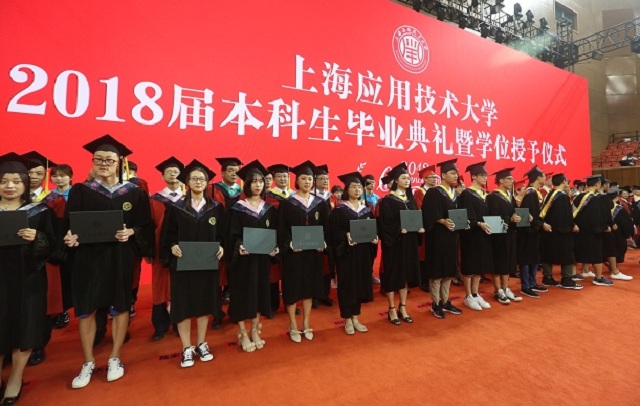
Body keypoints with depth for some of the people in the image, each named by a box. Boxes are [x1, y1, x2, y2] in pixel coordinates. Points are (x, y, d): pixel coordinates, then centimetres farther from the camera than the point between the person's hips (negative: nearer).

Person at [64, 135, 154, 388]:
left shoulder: (134, 193, 0)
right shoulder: (80, 191, 3)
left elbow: (145, 226, 0)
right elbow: (69, 225, 2)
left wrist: (130, 232, -18)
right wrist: (70, 237, -19)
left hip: (120, 258, -1)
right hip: (87, 256, 1)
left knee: (120, 306, 8)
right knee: (86, 309, 7)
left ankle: (115, 359, 26)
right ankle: (88, 363, 25)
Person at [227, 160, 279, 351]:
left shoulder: (269, 209, 7)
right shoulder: (238, 208, -5)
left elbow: (274, 233, 7)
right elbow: (233, 235, -8)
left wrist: (275, 248, -11)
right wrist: (239, 247, -27)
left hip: (262, 258, 4)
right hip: (243, 258, -4)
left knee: (260, 293, 11)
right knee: (243, 294, 3)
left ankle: (255, 331, 26)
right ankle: (243, 334, 18)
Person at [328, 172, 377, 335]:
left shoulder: (366, 209, 10)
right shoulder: (339, 210, -7)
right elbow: (333, 232, -12)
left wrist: (375, 238, -8)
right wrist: (346, 235, -27)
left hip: (363, 253, 5)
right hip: (346, 253, -5)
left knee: (360, 283, 11)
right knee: (347, 284, 3)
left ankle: (355, 318, 26)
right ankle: (347, 320, 19)